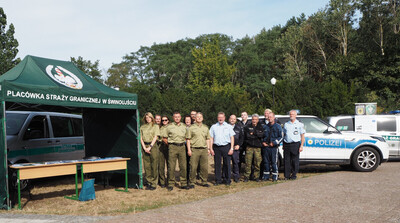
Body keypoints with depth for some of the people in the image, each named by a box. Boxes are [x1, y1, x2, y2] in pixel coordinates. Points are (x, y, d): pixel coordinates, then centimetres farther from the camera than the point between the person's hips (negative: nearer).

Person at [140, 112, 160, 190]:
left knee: (154, 165, -5)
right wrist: (144, 148, -5)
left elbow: (155, 137, -1)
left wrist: (150, 147, -11)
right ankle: (149, 182, 9)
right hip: (145, 146, 3)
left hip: (153, 146, -3)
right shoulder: (142, 127, 15)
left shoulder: (155, 126, 8)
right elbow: (141, 138, 9)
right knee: (146, 165, 2)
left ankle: (154, 184, 0)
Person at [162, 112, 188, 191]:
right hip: (173, 147, -3)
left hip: (182, 147, 3)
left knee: (183, 166, 2)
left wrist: (183, 143, 11)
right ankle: (171, 184, 4)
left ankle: (183, 183, 10)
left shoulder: (184, 126, 12)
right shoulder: (169, 127, 4)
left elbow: (186, 137, 22)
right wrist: (170, 145, 4)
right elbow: (164, 138, 7)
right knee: (171, 166, -3)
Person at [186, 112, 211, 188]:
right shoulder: (191, 127, 4)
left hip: (204, 149, 4)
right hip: (194, 149, -3)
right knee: (193, 167, -4)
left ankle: (204, 181, 15)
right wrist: (189, 150, -6)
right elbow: (188, 139, 2)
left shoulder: (205, 127, 16)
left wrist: (208, 149, 10)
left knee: (204, 167, 4)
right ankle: (191, 182, 5)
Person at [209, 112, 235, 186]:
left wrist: (231, 148, -3)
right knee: (217, 164, 3)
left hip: (226, 147, -1)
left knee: (227, 164, -1)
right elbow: (211, 138, 10)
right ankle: (218, 180, 11)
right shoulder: (213, 127, 12)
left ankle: (227, 180, 8)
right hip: (216, 147, 2)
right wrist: (211, 148, 2)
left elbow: (232, 138, 5)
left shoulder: (229, 126, 9)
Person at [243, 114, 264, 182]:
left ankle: (256, 176, 11)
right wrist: (256, 136, -2)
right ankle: (246, 176, 5)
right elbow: (246, 136, -1)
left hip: (257, 147, 1)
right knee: (248, 163, -3)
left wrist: (253, 133, -8)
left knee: (257, 163, 0)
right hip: (249, 146, -1)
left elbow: (261, 135, -8)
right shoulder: (247, 127, 10)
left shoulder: (260, 127, 10)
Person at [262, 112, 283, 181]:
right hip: (266, 147, 4)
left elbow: (281, 137, 0)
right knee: (266, 162, 6)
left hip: (274, 147, -4)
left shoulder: (278, 126, 3)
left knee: (274, 162, -5)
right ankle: (266, 176, 14)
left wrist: (274, 143, -11)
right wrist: (263, 142, 4)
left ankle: (275, 176, 4)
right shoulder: (265, 127, 15)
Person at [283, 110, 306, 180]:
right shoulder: (286, 124, 15)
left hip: (295, 144, -3)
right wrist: (283, 145, 11)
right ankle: (287, 176, 8)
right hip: (287, 144, 3)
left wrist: (301, 146, -7)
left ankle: (294, 175, 10)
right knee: (287, 161, 2)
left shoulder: (300, 124, 5)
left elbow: (302, 136, 3)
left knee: (295, 161, 0)